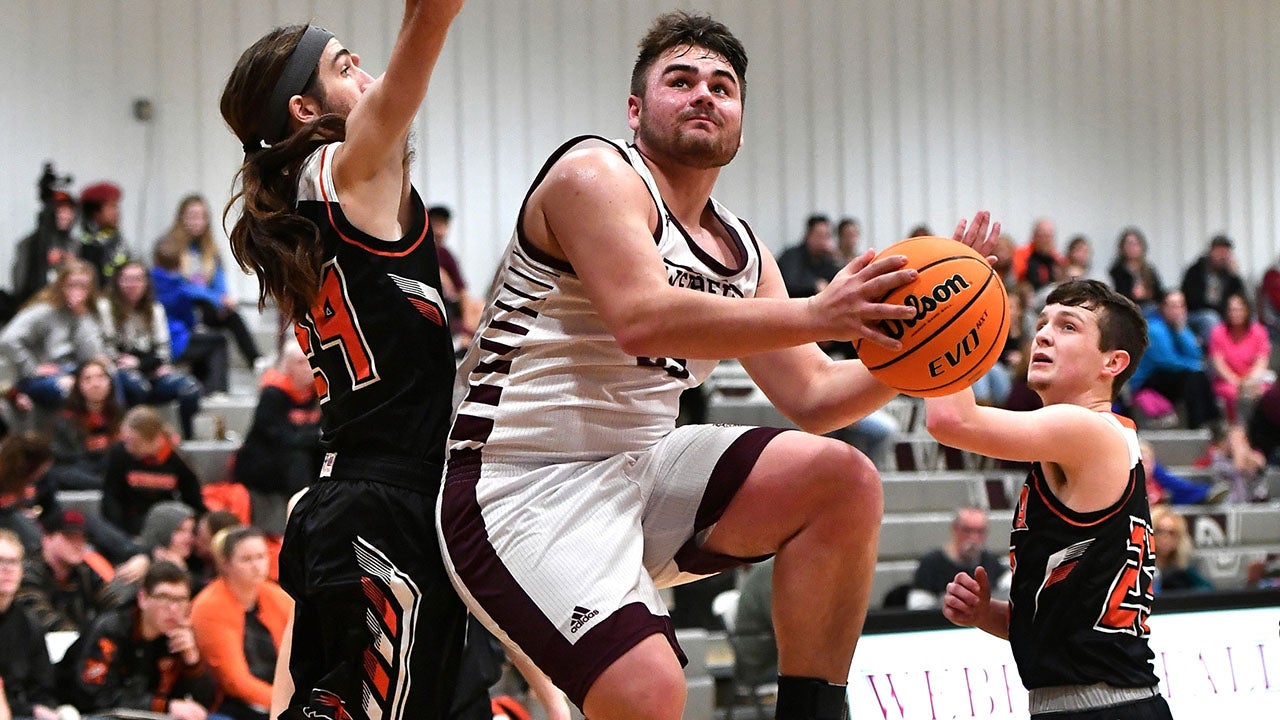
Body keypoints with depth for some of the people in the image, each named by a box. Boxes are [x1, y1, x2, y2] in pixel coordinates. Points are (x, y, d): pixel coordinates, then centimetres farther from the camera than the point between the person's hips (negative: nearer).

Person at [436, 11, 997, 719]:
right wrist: (815, 316, -31)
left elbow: (813, 398, 16)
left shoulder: (742, 254, 15)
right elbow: (643, 319, -26)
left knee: (842, 482, -9)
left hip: (638, 469, 8)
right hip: (522, 489, -8)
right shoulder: (595, 174, -9)